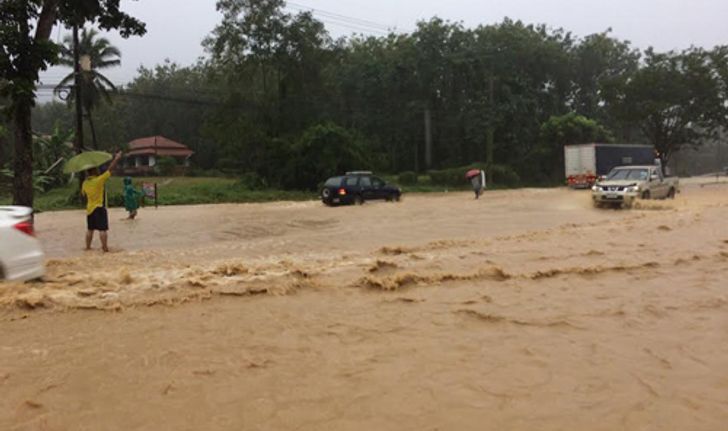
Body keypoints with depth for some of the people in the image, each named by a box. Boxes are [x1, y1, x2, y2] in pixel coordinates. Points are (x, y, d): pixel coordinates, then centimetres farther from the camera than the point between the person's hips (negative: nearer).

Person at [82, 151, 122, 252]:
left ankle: (88, 247, 22)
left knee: (90, 229, 16)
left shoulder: (85, 183, 4)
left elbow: (83, 193, 21)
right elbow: (110, 169, -15)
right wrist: (116, 159, -6)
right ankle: (105, 248, -7)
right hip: (100, 208, -7)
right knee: (103, 229, -6)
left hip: (89, 208, 7)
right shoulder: (99, 180, -16)